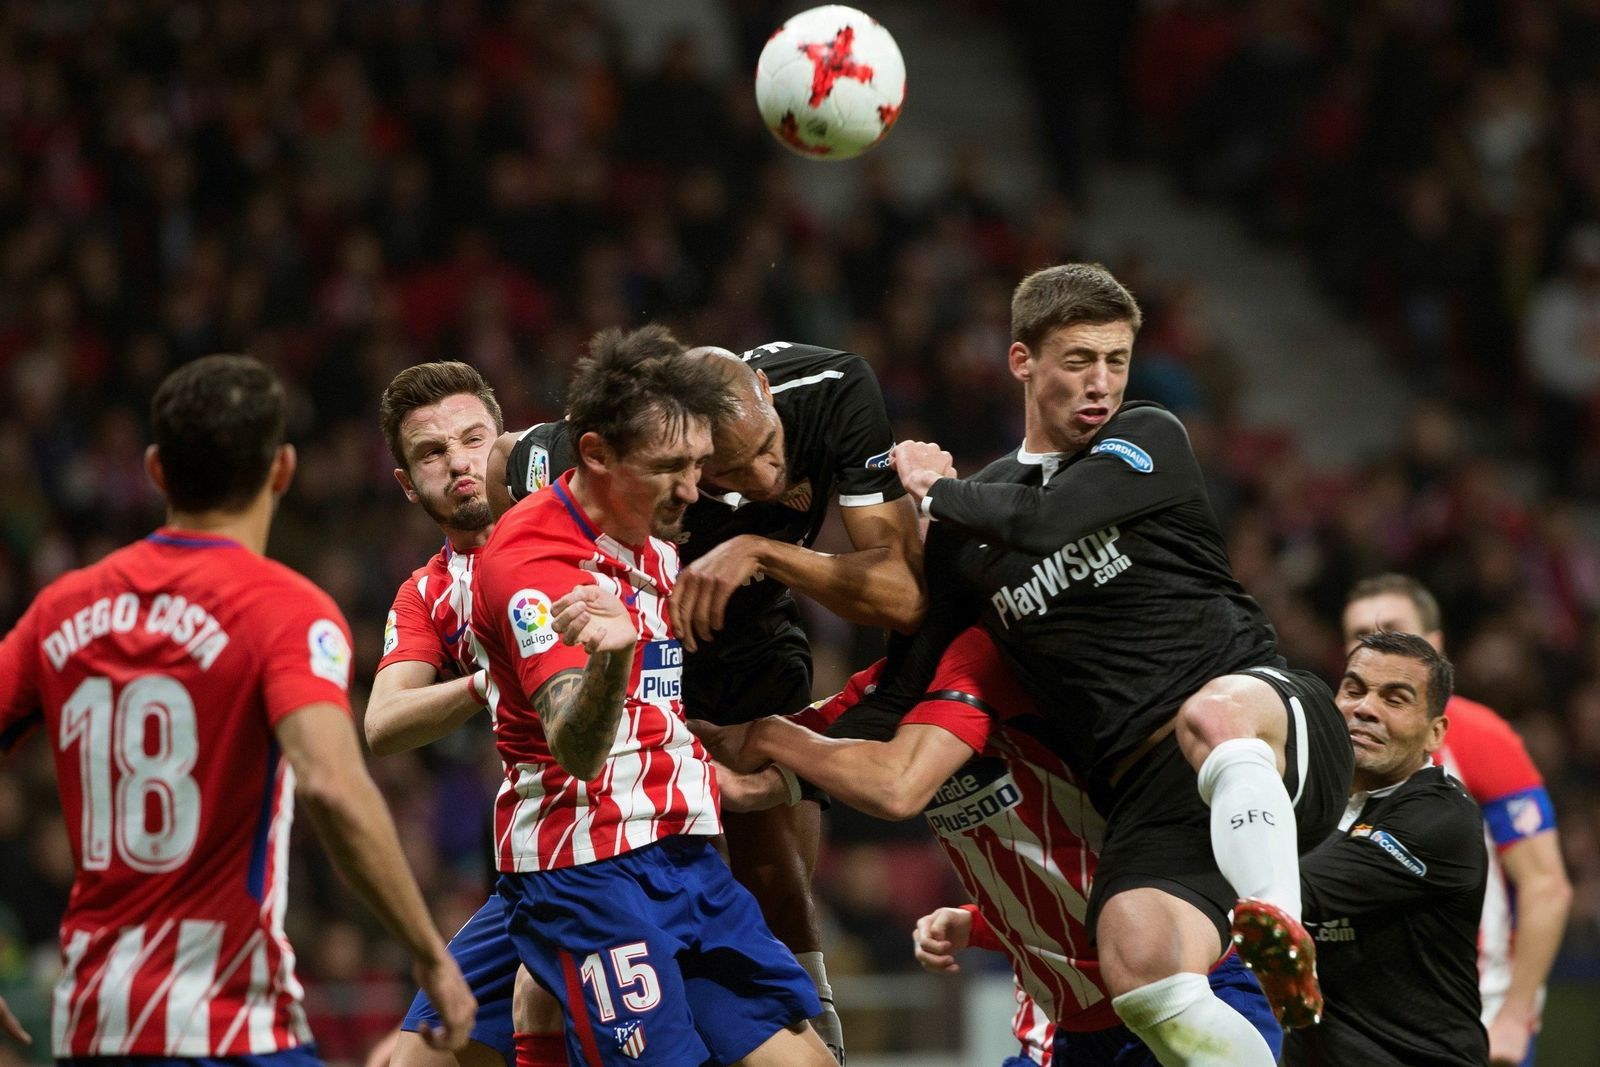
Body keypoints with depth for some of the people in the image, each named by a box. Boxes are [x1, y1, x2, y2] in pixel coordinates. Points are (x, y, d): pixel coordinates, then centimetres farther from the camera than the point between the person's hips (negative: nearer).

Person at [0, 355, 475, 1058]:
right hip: (227, 1027, -6)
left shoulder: (64, 606, 8)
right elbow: (331, 787, -25)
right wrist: (431, 957, -17)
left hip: (86, 1025, 6)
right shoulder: (285, 610, -9)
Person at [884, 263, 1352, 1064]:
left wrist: (934, 489, 7)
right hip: (1144, 786, 3)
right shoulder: (970, 528, 21)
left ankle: (1280, 930, -54)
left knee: (1211, 714, -42)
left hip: (1269, 722, -3)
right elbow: (912, 686, 27)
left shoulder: (1149, 441, 8)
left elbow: (1041, 523, -9)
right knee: (1142, 970, -30)